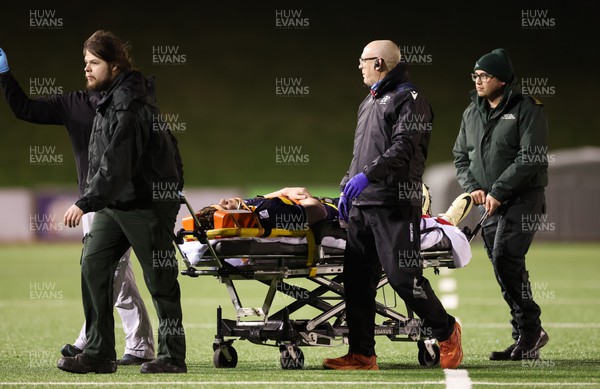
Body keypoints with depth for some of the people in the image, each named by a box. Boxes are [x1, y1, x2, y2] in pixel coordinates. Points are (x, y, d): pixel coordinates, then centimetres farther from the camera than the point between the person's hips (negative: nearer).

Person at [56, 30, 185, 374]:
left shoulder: (130, 104, -20)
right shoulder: (109, 99, 12)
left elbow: (117, 163, -28)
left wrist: (86, 203, -32)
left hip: (148, 203, -10)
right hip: (114, 202, 10)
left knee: (160, 280, 0)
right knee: (93, 265, 1)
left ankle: (173, 356, 9)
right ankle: (99, 354, 4)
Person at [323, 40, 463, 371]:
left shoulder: (408, 99, -5)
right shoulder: (369, 102, 24)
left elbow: (403, 148, -18)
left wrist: (367, 174, -27)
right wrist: (347, 186, 22)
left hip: (394, 206, -9)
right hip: (361, 205, 9)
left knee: (403, 276, -10)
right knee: (357, 278, 3)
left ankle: (446, 331, 9)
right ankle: (361, 354, 5)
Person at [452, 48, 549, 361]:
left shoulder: (526, 110, -7)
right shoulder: (472, 113, 15)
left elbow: (531, 158, -15)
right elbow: (461, 156, 17)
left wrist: (498, 191, -18)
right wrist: (472, 187, -1)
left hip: (522, 199, -7)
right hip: (489, 205, 7)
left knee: (504, 258, -21)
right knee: (505, 265, 5)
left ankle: (530, 330, -13)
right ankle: (526, 337, 11)